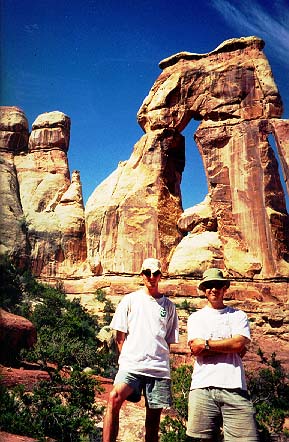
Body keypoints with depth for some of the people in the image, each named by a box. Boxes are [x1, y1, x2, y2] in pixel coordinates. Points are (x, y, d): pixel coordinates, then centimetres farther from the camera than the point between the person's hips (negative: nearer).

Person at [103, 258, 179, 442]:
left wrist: (160, 361, 6)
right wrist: (127, 359, 0)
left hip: (159, 368, 2)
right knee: (114, 399, -26)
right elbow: (120, 336, 8)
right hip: (131, 364, -2)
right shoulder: (130, 300, 8)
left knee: (154, 417, 6)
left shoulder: (169, 306, 13)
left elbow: (169, 340, 16)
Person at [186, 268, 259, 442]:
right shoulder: (196, 317, 15)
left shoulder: (238, 315, 14)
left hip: (234, 388, 0)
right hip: (202, 388, 0)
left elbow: (240, 343, -4)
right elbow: (196, 350, -1)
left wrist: (206, 344, -3)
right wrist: (230, 346, -1)